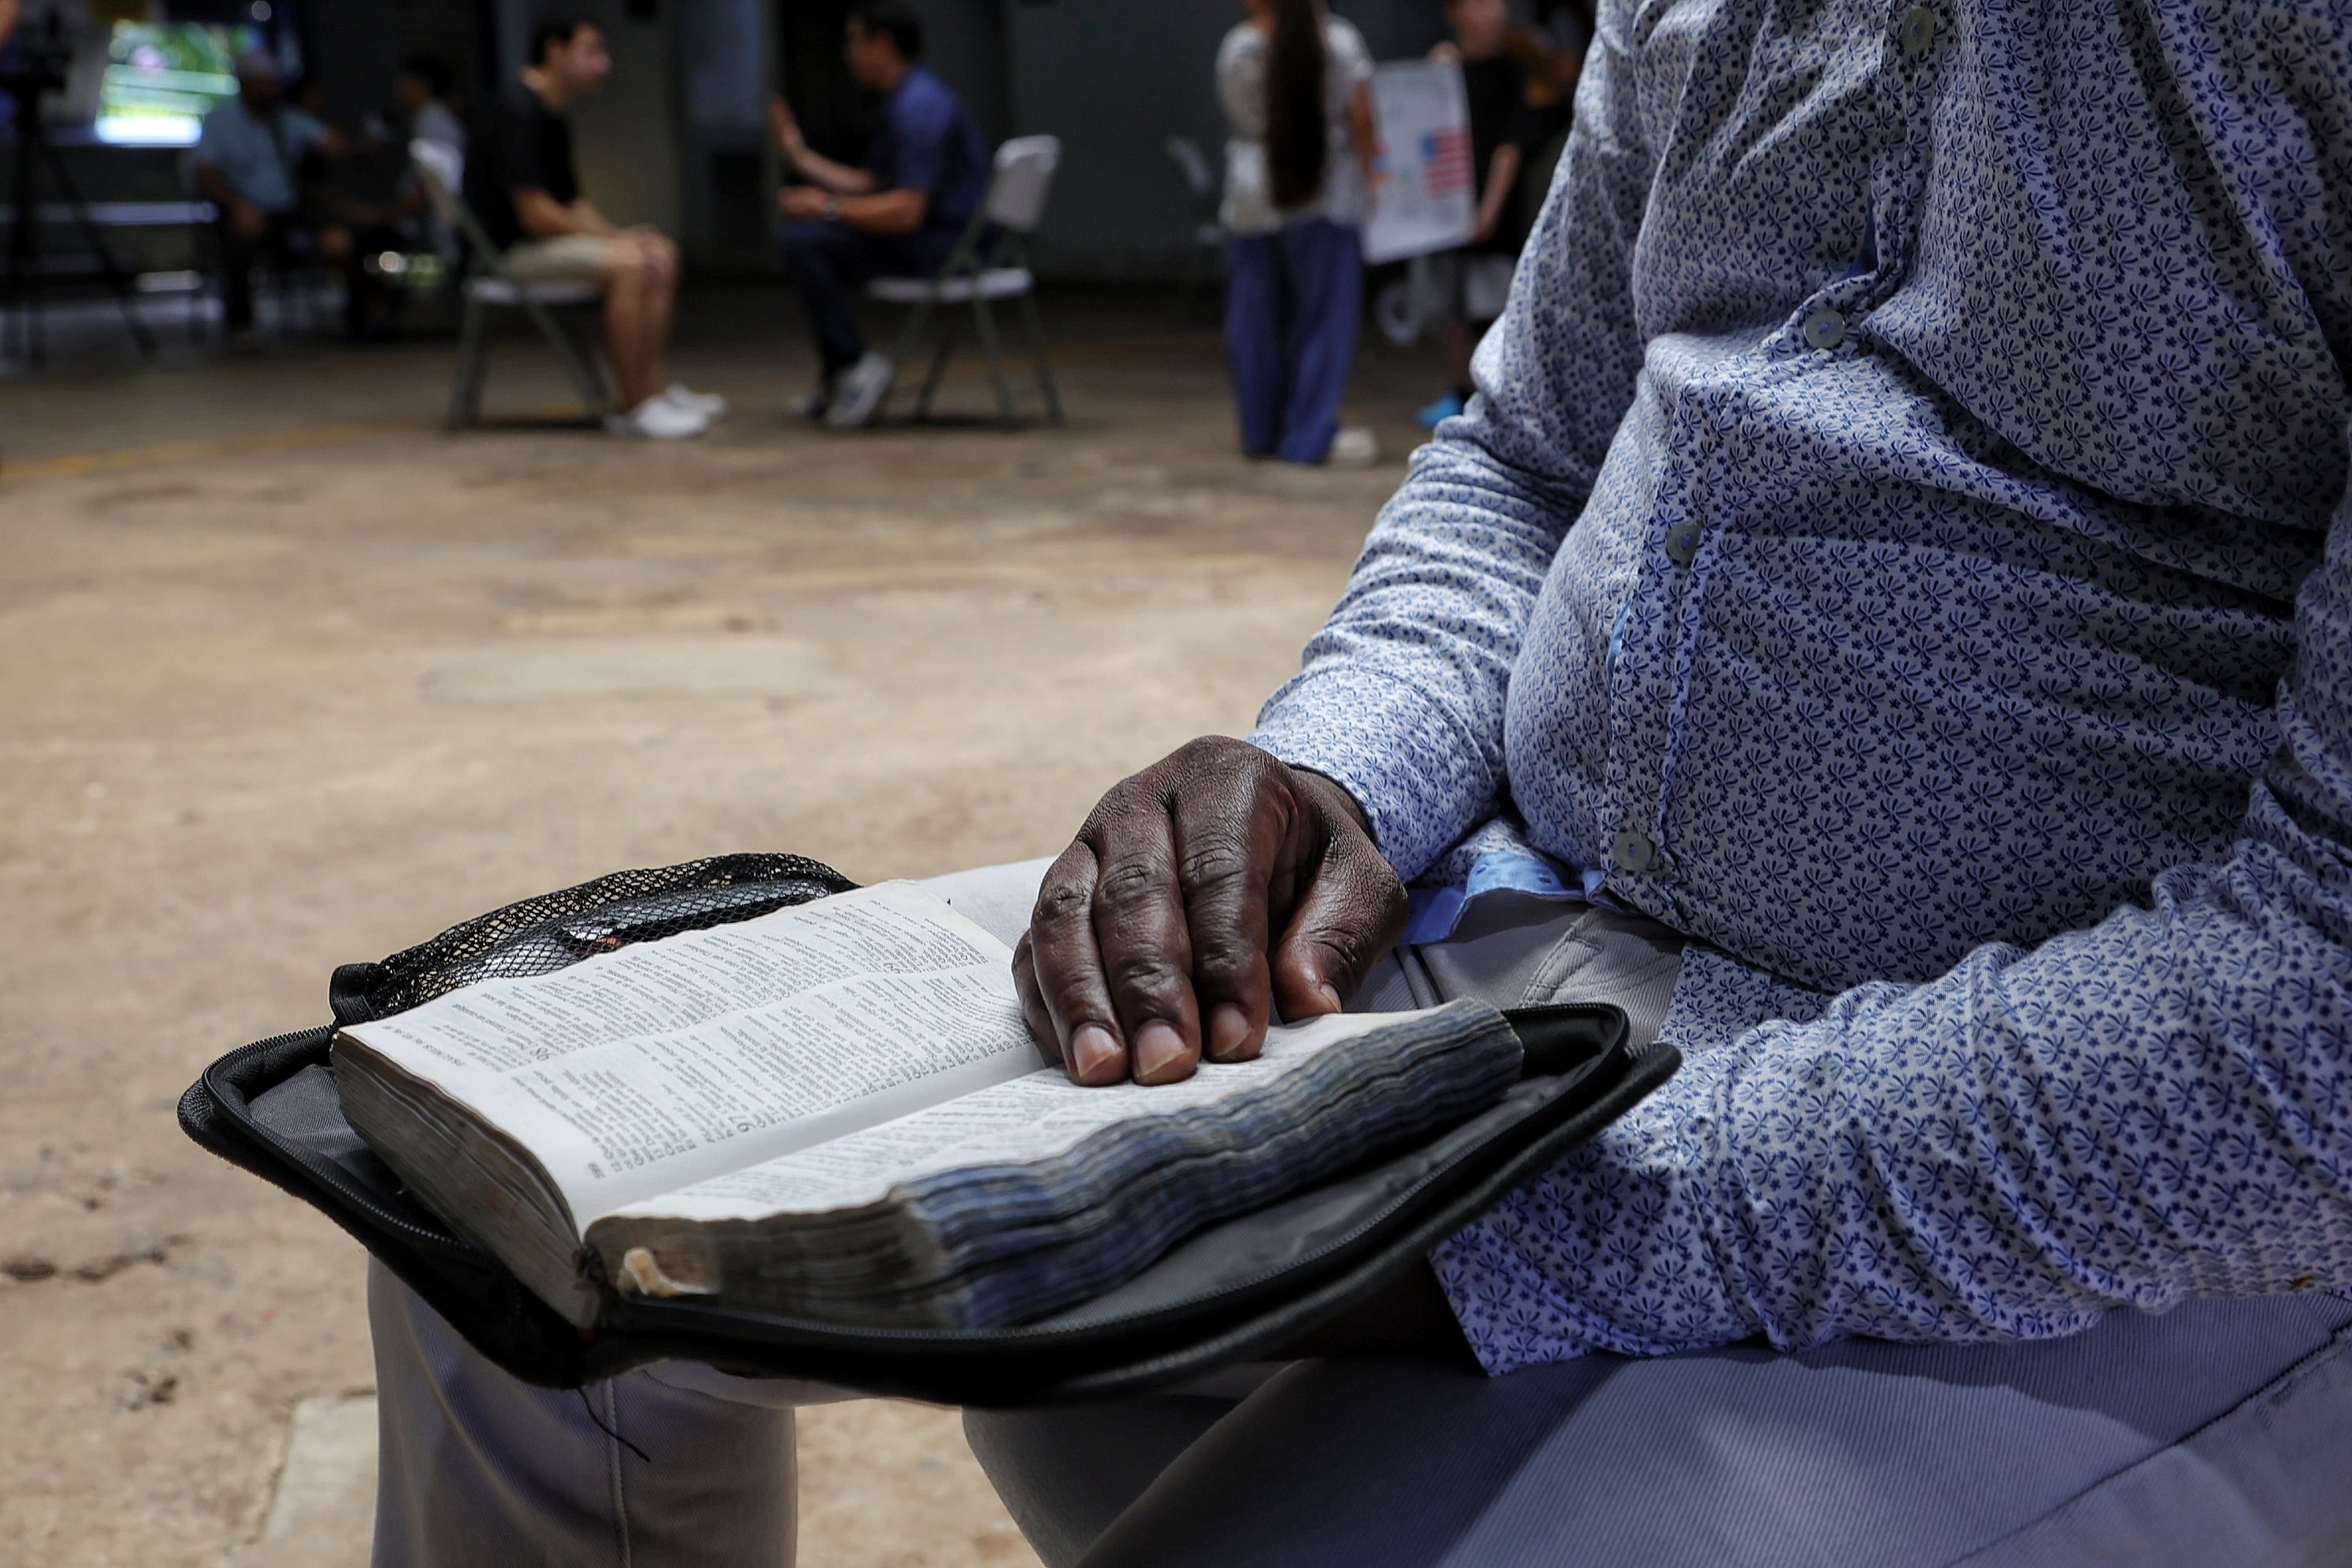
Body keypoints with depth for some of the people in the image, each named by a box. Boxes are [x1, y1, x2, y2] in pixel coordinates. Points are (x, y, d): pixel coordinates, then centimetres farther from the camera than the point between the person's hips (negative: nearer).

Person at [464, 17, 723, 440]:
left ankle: (657, 388, -5)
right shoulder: (518, 112, -17)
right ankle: (634, 408, -23)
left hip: (540, 242, 10)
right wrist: (616, 238, -16)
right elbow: (535, 214, -22)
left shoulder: (551, 116, 16)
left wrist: (622, 234, -1)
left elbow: (572, 203, 17)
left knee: (661, 254, 0)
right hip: (507, 252, -10)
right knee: (628, 264, -28)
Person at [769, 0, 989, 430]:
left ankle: (856, 363, -12)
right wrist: (801, 156, 19)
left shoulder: (919, 108, -20)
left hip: (944, 245, -11)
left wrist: (829, 208, -16)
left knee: (802, 242, -18)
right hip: (927, 236, 11)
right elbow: (872, 185, 19)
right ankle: (836, 379, 18)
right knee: (807, 241, 22)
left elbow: (906, 210, -26)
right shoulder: (905, 99, 14)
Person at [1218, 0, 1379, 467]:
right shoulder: (1341, 42, -6)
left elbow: (1238, 115, 9)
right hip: (1324, 194, -2)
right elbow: (1361, 120, -4)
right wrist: (1365, 170, 11)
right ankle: (1311, 434, 2)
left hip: (1251, 196, 2)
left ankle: (1262, 432, 16)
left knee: (1257, 318, 9)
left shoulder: (1237, 47, -4)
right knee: (1322, 314, 4)